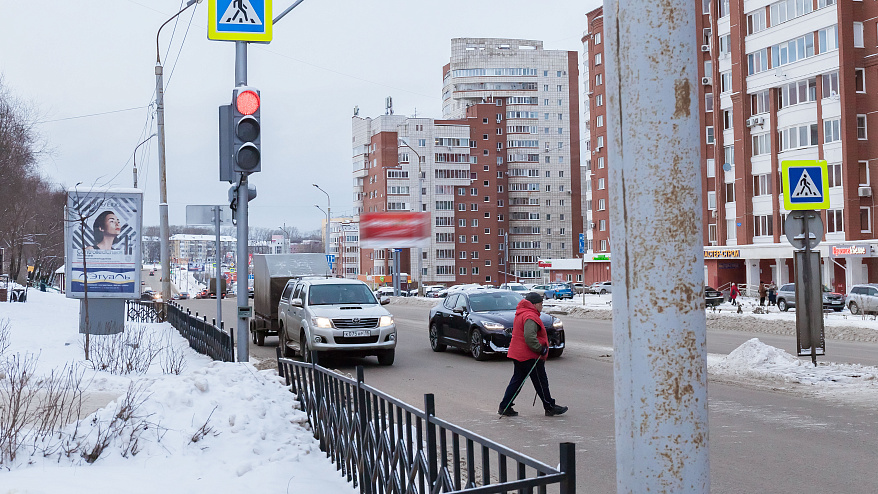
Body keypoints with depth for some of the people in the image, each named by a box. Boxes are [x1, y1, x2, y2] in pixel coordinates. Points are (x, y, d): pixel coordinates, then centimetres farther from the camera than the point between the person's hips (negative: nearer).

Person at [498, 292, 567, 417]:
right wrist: (540, 349, -20)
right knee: (541, 382, 1)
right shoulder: (530, 317, -19)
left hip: (518, 354, 10)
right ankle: (550, 407, 10)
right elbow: (529, 337, -30)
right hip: (530, 357, -10)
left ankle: (504, 407, 12)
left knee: (517, 381, 13)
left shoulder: (521, 315, 16)